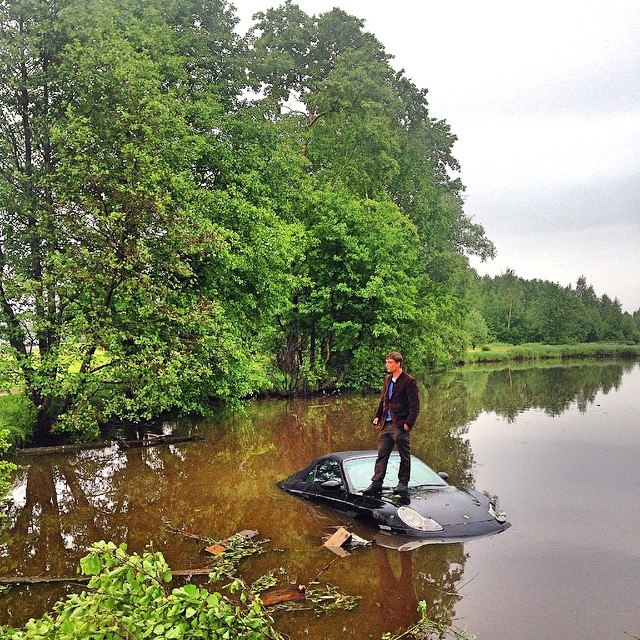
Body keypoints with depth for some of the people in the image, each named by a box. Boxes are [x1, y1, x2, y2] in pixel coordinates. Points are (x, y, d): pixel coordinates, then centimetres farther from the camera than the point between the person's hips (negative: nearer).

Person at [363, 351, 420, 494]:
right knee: (382, 455, 6)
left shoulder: (409, 381, -10)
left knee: (404, 456, 8)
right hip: (386, 424, 7)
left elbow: (415, 406, -12)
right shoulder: (387, 379, 13)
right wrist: (378, 416, 12)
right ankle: (376, 483, 10)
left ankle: (403, 483, 22)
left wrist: (408, 423, -16)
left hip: (400, 425, -7)